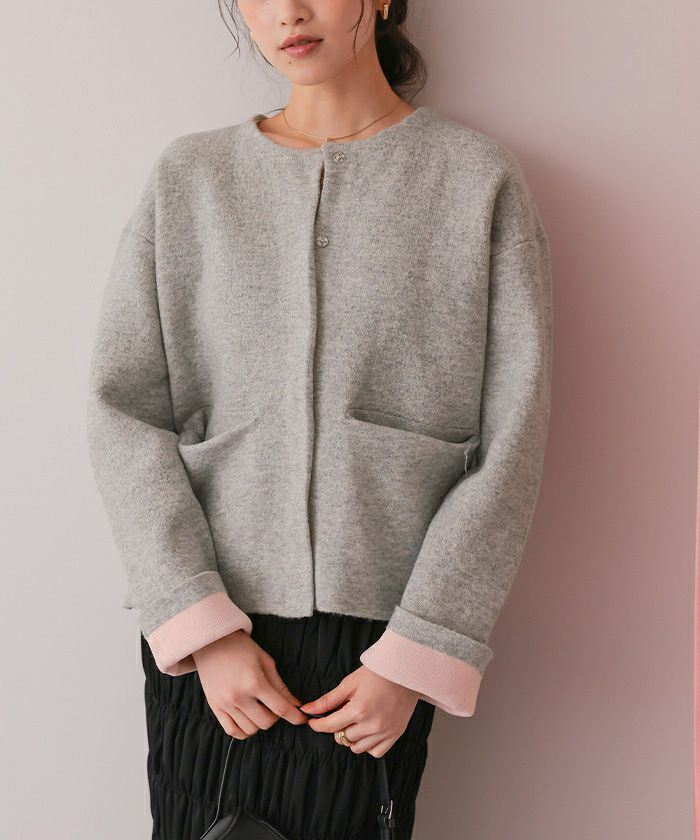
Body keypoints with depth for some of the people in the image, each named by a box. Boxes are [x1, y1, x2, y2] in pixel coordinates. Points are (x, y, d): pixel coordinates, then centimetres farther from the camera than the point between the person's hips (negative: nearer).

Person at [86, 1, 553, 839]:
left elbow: (510, 441, -3)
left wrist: (415, 655, -8)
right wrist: (203, 628, -8)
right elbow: (122, 410, 1)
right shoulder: (188, 177, 7)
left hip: (375, 627, -1)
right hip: (205, 628, 2)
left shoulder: (480, 178, 2)